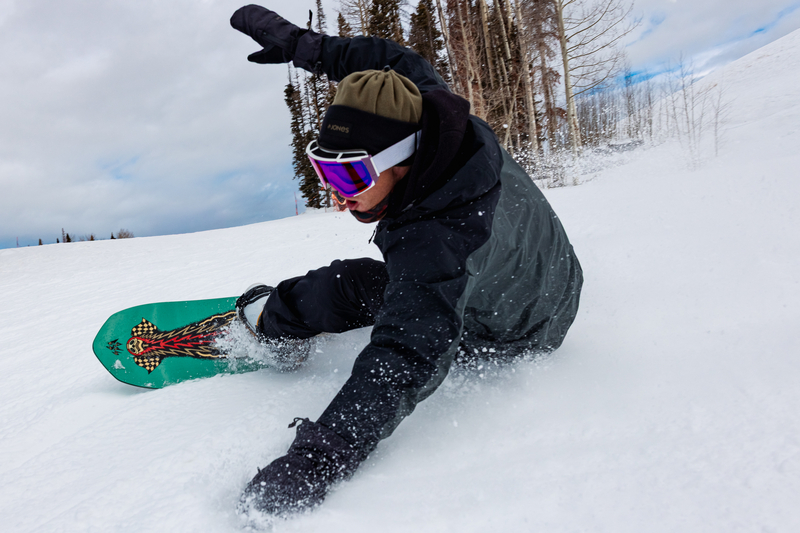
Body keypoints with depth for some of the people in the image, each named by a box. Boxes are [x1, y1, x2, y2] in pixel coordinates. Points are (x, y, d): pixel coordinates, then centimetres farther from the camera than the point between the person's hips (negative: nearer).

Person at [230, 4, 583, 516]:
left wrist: (318, 459, -53)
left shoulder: (436, 243, -45)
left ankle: (269, 319, 15)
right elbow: (397, 62, -4)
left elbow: (406, 362, -48)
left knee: (346, 287, -7)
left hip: (509, 336, -7)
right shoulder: (428, 115, -22)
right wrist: (302, 44, -6)